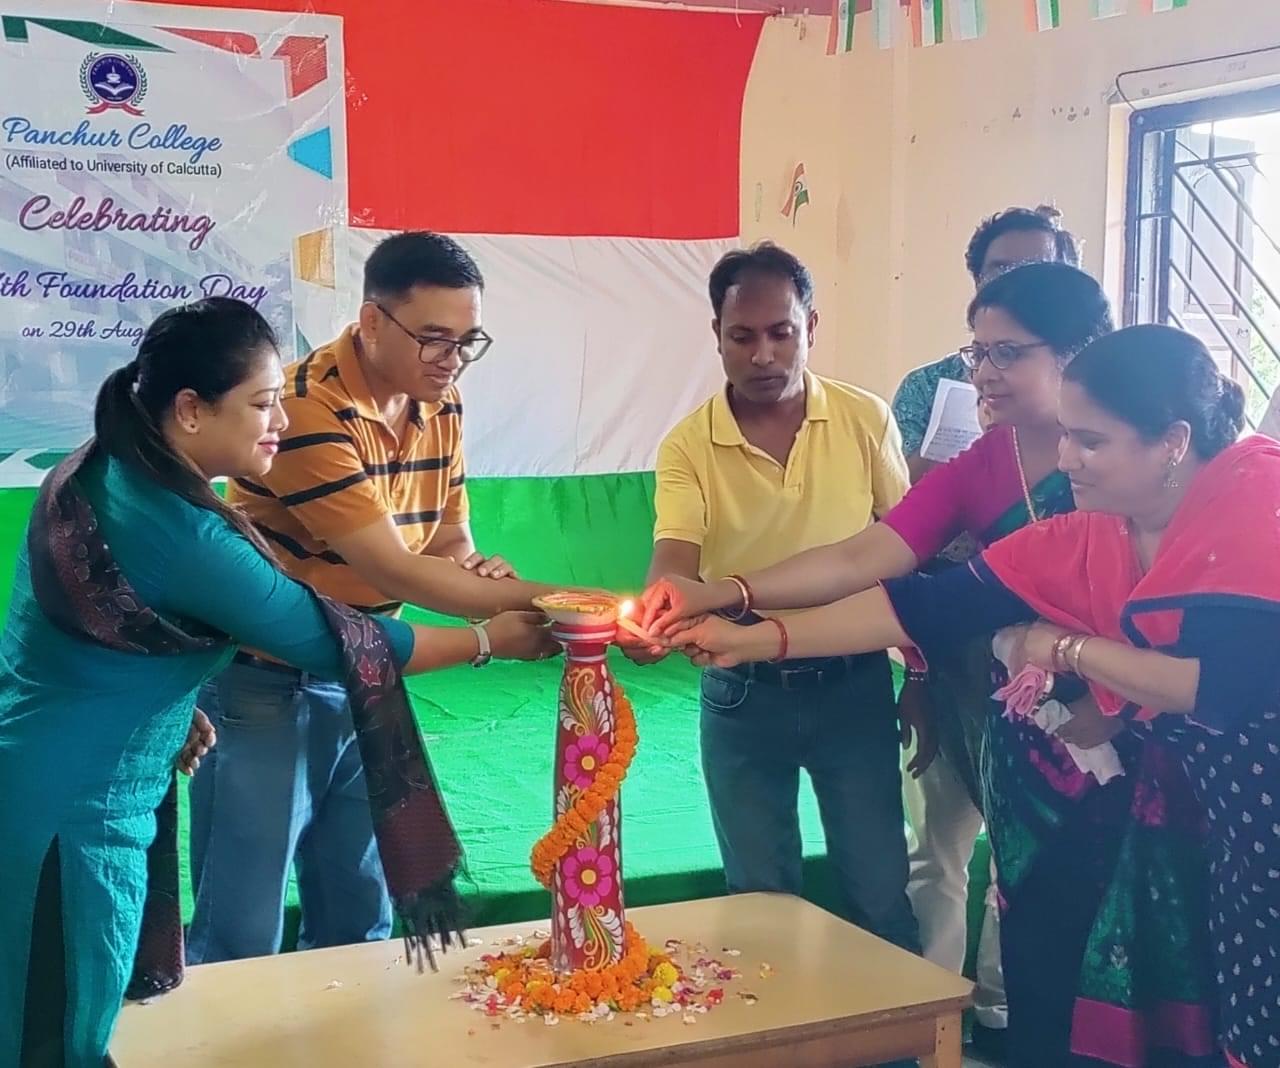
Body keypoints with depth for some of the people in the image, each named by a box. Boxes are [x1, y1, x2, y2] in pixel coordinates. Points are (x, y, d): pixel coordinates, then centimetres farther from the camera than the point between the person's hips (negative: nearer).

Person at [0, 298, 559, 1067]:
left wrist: (172, 714, 13)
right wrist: (490, 640, -7)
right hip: (66, 807, -10)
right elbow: (332, 641, -17)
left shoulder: (105, 473, 3)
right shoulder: (179, 532, -25)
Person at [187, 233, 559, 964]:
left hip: (366, 685, 7)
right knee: (242, 941, 1)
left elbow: (449, 535, 10)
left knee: (361, 921, 16)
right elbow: (394, 572, -27)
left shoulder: (442, 406, 0)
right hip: (264, 689, -7)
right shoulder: (309, 408, -24)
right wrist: (540, 599, -29)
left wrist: (478, 571, -14)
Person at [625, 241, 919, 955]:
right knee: (762, 895, 12)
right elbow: (676, 561, -18)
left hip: (853, 685, 0)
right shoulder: (688, 446, -7)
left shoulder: (867, 420, -4)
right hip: (743, 695, 0)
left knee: (881, 892, 8)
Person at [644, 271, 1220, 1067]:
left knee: (1136, 959, 2)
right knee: (1041, 955, 8)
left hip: (1141, 751, -3)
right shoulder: (975, 471, 2)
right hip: (1028, 753, 3)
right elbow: (862, 560, -9)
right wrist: (720, 596, -20)